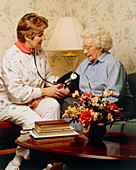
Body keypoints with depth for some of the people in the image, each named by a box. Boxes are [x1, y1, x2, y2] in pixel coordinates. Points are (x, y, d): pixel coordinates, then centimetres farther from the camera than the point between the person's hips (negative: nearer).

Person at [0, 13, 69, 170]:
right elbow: (16, 92, -26)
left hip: (34, 100, 7)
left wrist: (59, 87, -4)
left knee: (53, 105, -24)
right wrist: (44, 92, -20)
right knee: (33, 122, -32)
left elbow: (48, 76, 19)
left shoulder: (39, 52, 5)